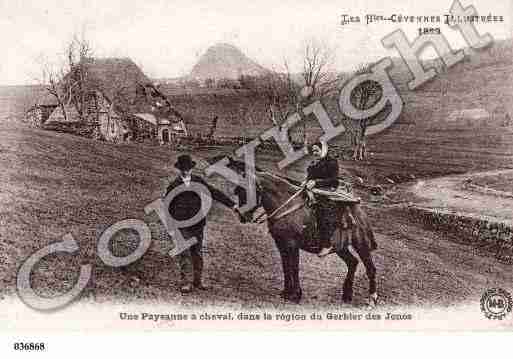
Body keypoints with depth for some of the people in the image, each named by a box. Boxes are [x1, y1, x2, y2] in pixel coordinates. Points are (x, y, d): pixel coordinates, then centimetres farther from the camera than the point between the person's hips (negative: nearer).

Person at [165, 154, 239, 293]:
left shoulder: (198, 181, 6)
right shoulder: (173, 186, 2)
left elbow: (215, 193, 6)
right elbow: (168, 207, 7)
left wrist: (232, 204, 0)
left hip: (198, 223, 3)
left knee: (198, 253, 9)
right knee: (185, 254, -6)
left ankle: (197, 281, 19)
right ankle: (186, 283, -2)